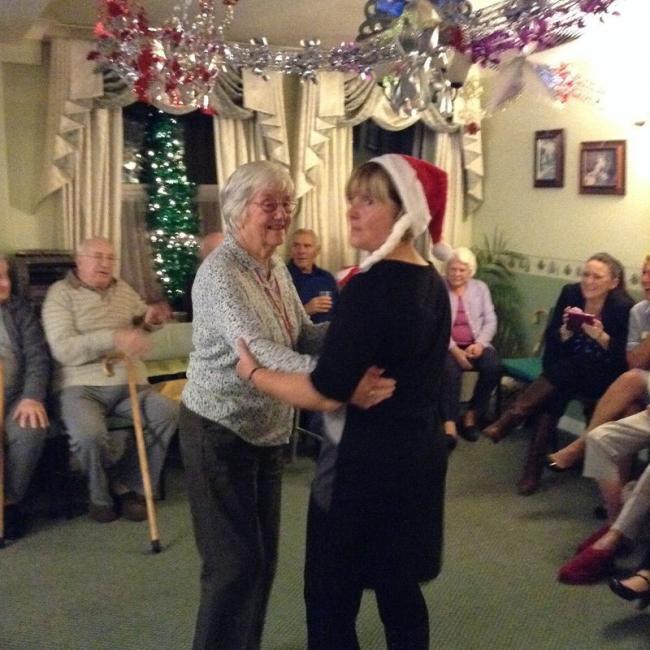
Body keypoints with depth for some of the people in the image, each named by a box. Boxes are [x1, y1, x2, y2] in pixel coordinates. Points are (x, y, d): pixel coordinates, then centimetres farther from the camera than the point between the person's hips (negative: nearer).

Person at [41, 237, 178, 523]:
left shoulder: (123, 289, 16)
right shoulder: (61, 293, -2)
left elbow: (139, 318, 35)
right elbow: (62, 348, -15)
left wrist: (150, 318, 7)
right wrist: (113, 339, -28)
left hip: (129, 383, 5)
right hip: (81, 386, -5)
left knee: (167, 413, -20)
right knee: (89, 434, -33)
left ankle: (128, 485, -5)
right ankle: (101, 494, -1)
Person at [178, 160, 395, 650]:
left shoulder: (276, 268, 5)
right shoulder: (220, 273, -23)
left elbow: (303, 335, 3)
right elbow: (256, 351, -37)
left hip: (267, 430, 8)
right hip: (221, 432, -8)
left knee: (263, 555, 17)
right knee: (236, 561, 1)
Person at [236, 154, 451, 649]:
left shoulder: (369, 287, -22)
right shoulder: (433, 284, 6)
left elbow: (326, 393, -24)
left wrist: (253, 373, -10)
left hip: (365, 463, -9)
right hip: (419, 453, 9)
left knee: (331, 598, 8)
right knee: (400, 590, 20)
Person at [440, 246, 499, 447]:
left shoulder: (480, 288, 11)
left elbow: (490, 321, 7)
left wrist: (480, 344, -12)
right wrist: (455, 350, -20)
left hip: (475, 344, 3)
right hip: (447, 345, -3)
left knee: (492, 366, -27)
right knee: (451, 370, -36)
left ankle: (473, 414, -10)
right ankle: (449, 423, -33)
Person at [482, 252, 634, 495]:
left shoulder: (624, 307, -14)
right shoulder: (570, 293, -4)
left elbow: (624, 358, -16)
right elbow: (551, 339, -2)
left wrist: (600, 335, -31)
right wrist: (566, 331, -23)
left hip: (601, 375, -3)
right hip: (566, 368, 3)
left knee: (563, 372, -33)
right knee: (554, 392, -29)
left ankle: (508, 421, -32)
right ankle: (533, 469, -30)